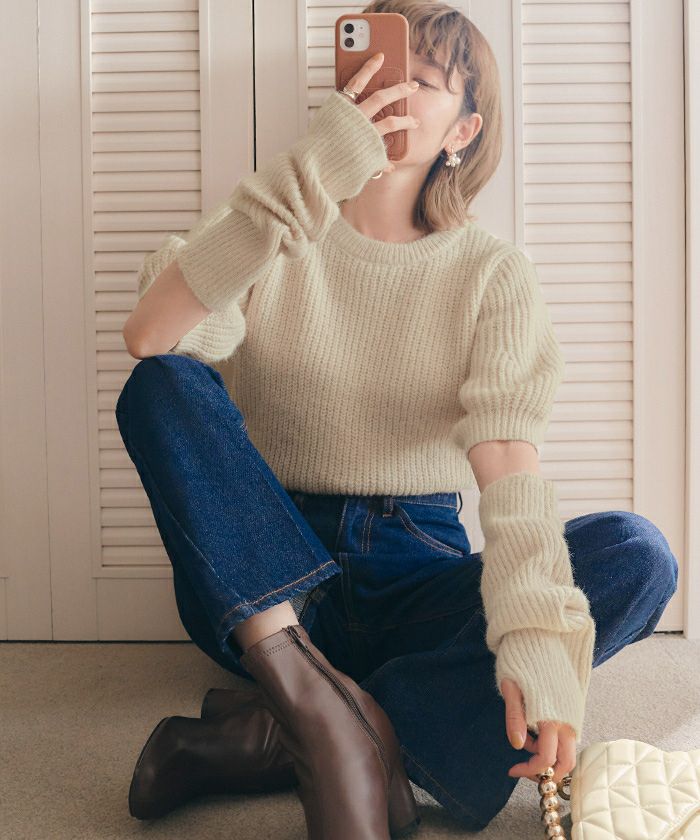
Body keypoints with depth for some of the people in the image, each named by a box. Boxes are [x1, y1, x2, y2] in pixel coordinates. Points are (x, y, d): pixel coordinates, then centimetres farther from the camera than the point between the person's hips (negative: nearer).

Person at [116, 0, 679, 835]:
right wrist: (305, 180, -25)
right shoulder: (270, 228, 2)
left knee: (635, 556, -24)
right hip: (258, 573, 0)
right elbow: (150, 339, -18)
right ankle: (323, 710, -36)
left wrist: (536, 631, -32)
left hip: (415, 573, 1)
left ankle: (269, 738, -30)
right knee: (163, 387, -23)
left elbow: (508, 457, -15)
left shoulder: (489, 271, 1)